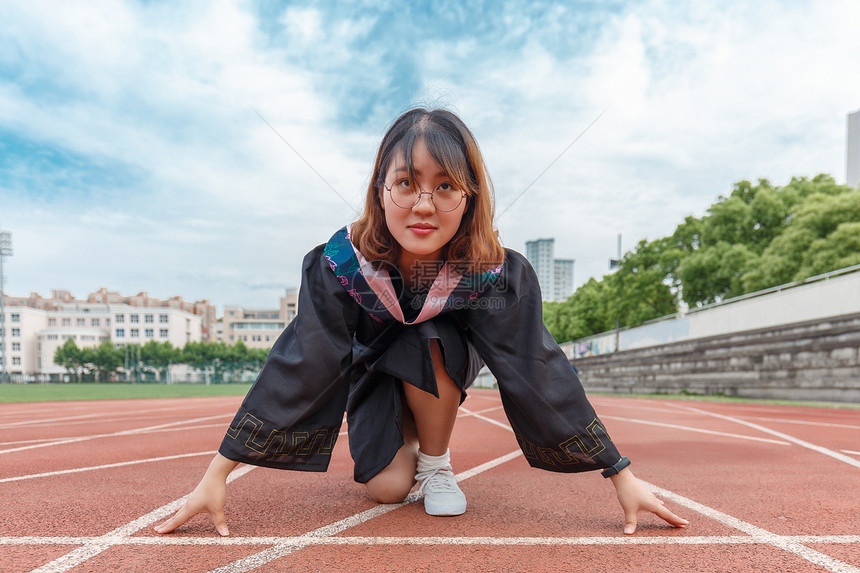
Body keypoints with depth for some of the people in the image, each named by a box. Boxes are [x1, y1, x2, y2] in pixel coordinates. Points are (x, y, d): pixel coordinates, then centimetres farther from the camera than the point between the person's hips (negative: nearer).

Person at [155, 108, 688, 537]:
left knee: (430, 341, -35)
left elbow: (541, 369, -30)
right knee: (388, 487, -17)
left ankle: (437, 462, -8)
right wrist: (216, 477, -34)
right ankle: (408, 441, 19)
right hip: (374, 368, 0)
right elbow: (299, 367, -32)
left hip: (444, 373, 1)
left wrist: (623, 477, -29)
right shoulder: (342, 262, -33)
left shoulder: (496, 273, -32)